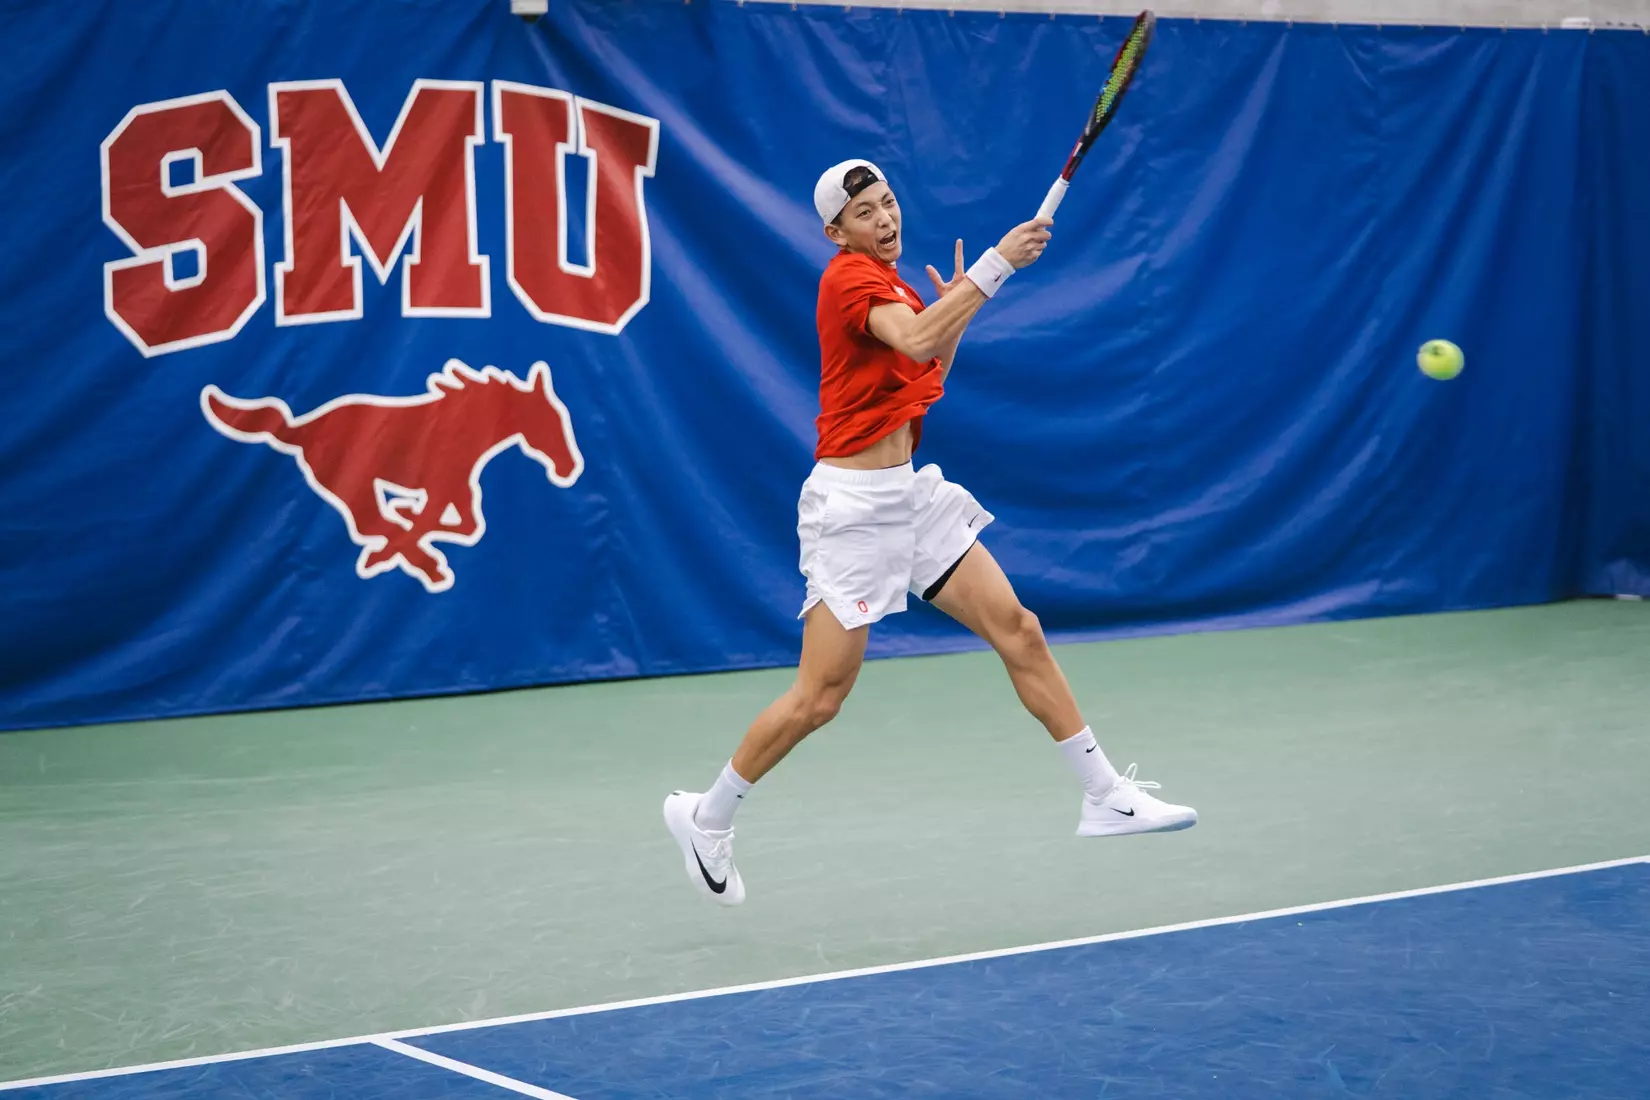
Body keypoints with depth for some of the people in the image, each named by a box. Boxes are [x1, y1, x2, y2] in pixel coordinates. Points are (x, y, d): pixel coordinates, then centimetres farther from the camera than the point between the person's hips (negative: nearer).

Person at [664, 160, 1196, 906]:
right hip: (853, 502, -9)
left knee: (1017, 629, 3)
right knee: (820, 697, -7)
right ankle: (706, 817, 12)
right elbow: (914, 341, -33)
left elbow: (928, 372, 25)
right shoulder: (850, 276, -14)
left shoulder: (888, 280, 14)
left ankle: (1107, 797, 8)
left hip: (910, 493, 9)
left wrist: (955, 307, 12)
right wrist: (996, 264, -33)